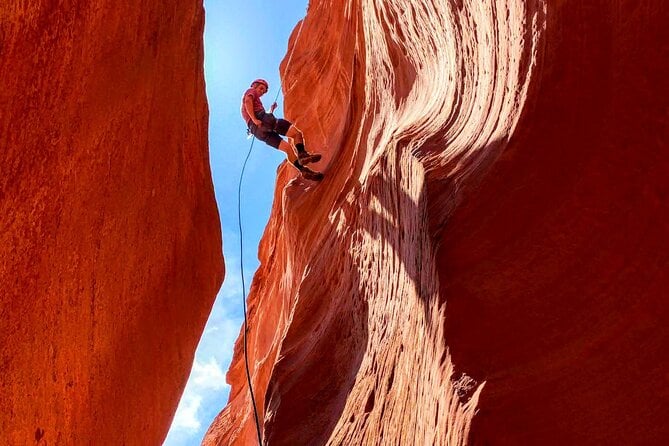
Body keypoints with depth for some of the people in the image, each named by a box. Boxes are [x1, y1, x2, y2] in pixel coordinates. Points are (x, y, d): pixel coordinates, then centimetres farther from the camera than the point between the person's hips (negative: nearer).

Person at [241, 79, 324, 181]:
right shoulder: (251, 91, 16)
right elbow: (248, 102, -8)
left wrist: (271, 110, 33)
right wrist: (254, 120, -20)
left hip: (258, 131, 8)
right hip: (261, 118, -8)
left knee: (287, 148, 1)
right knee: (296, 132, -14)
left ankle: (303, 170, -12)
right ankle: (302, 154, -37)